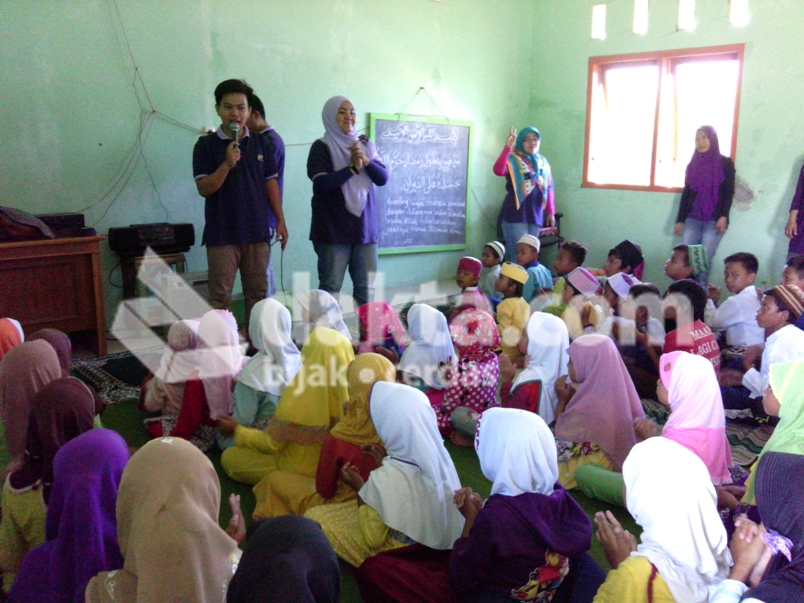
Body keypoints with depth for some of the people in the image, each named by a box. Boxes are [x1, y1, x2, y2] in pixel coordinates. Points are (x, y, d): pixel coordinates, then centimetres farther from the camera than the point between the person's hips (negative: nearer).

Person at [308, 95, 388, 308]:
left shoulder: (365, 144, 13)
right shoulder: (321, 147, 0)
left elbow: (383, 178, 5)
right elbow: (321, 183, -12)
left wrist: (366, 161, -12)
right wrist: (352, 167, -17)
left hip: (365, 227, 4)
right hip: (333, 228, -4)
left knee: (366, 287, 3)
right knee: (330, 288, -6)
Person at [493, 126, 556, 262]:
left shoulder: (543, 162, 13)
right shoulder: (513, 160, -5)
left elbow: (549, 188, 17)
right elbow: (498, 170, -26)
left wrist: (551, 212, 14)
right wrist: (508, 147, -32)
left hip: (536, 215, 6)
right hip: (516, 214, -6)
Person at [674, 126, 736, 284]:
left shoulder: (725, 163, 4)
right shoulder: (692, 164, 15)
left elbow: (729, 192, -2)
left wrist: (723, 216, -14)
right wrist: (679, 220, 10)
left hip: (714, 220, -3)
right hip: (692, 219, 4)